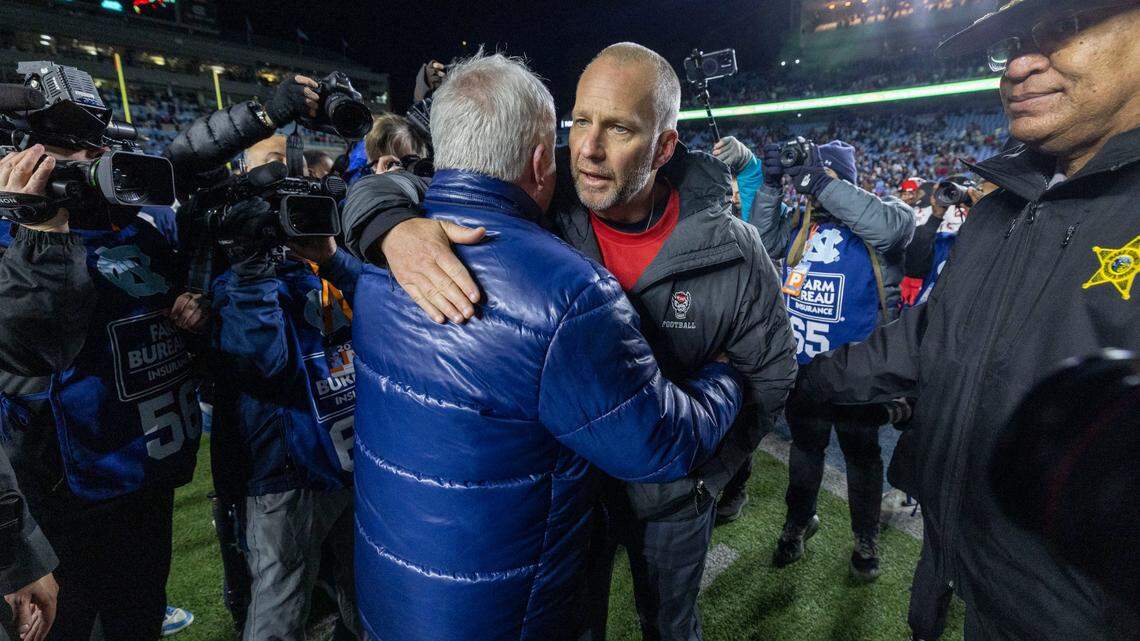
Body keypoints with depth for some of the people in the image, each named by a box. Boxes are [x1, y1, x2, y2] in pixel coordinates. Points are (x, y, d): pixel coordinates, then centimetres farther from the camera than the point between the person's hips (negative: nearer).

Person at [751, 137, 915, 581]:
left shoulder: (875, 217, -10)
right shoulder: (799, 222, 6)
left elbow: (891, 226, -32)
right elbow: (763, 241, -4)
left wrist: (823, 183, -33)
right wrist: (771, 186, -15)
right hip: (802, 365, 4)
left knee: (861, 452, 15)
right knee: (805, 445, 21)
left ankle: (866, 537, 37)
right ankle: (799, 520, 42)